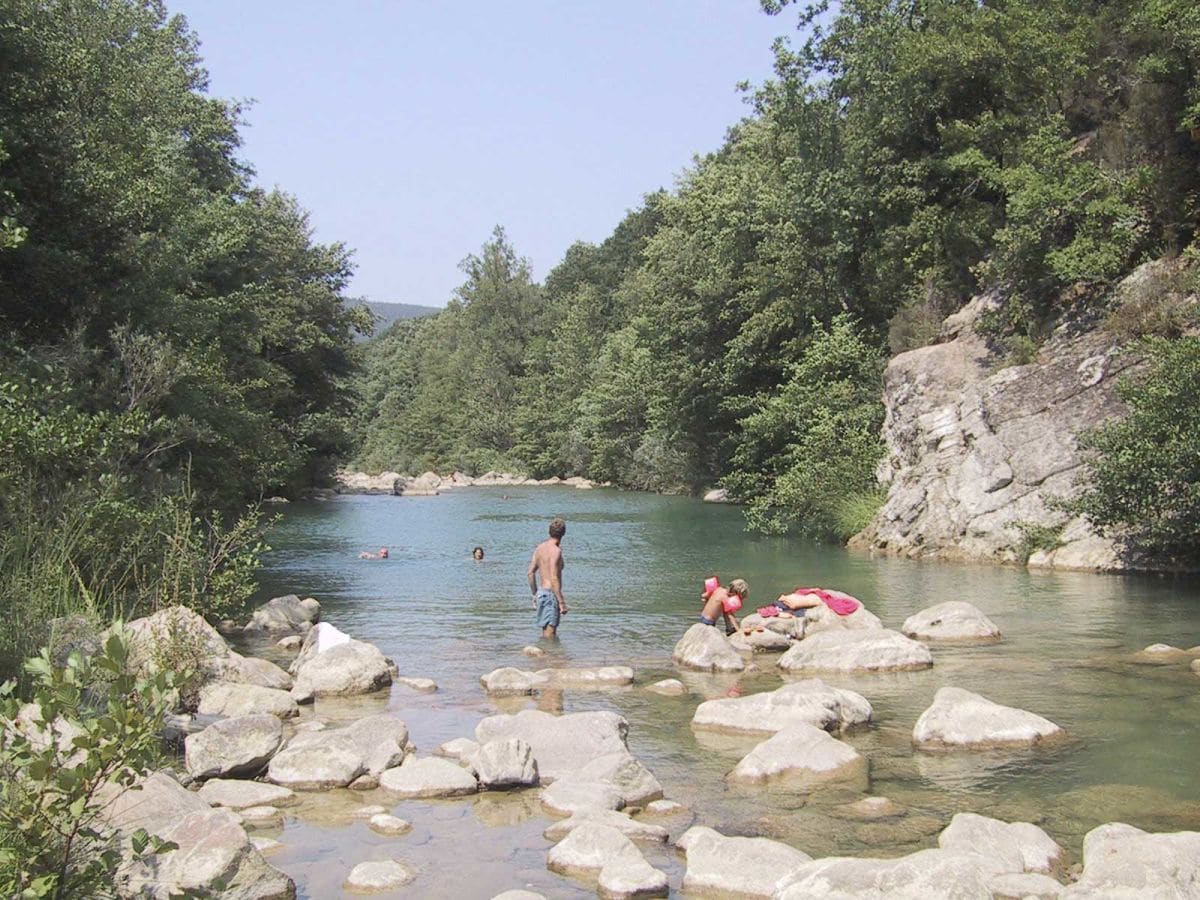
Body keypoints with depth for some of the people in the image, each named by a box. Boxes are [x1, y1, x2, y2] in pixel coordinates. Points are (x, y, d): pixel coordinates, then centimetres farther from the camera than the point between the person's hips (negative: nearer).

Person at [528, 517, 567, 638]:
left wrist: (534, 595, 20)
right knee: (550, 635, -6)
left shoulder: (539, 547, 8)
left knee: (546, 633, 17)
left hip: (541, 593, 9)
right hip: (551, 594, -9)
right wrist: (561, 602, -19)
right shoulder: (556, 551, -16)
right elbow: (554, 579, -21)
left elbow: (530, 573, 11)